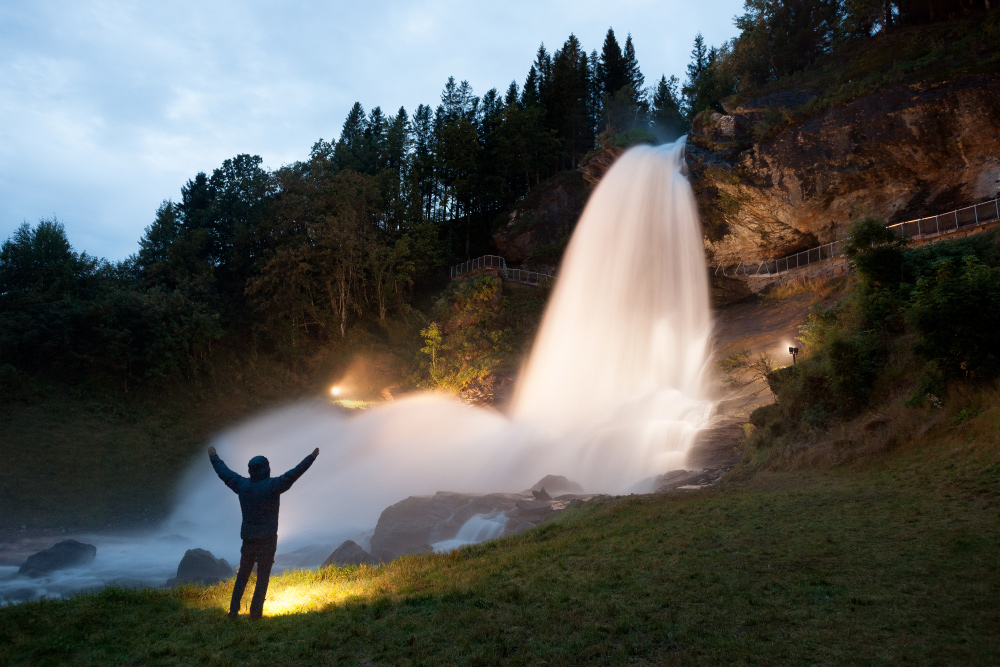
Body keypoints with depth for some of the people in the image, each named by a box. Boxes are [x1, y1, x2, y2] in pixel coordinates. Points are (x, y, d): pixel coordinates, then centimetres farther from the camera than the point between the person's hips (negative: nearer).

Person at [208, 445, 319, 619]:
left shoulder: (242, 485, -1)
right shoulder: (272, 486, -17)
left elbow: (224, 472, 12)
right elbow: (292, 476, -28)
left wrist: (213, 457, 27)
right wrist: (311, 458, -28)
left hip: (248, 538, 5)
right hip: (267, 539, -5)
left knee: (242, 575, 16)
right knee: (263, 576, 6)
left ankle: (234, 610, 17)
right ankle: (255, 611, 8)